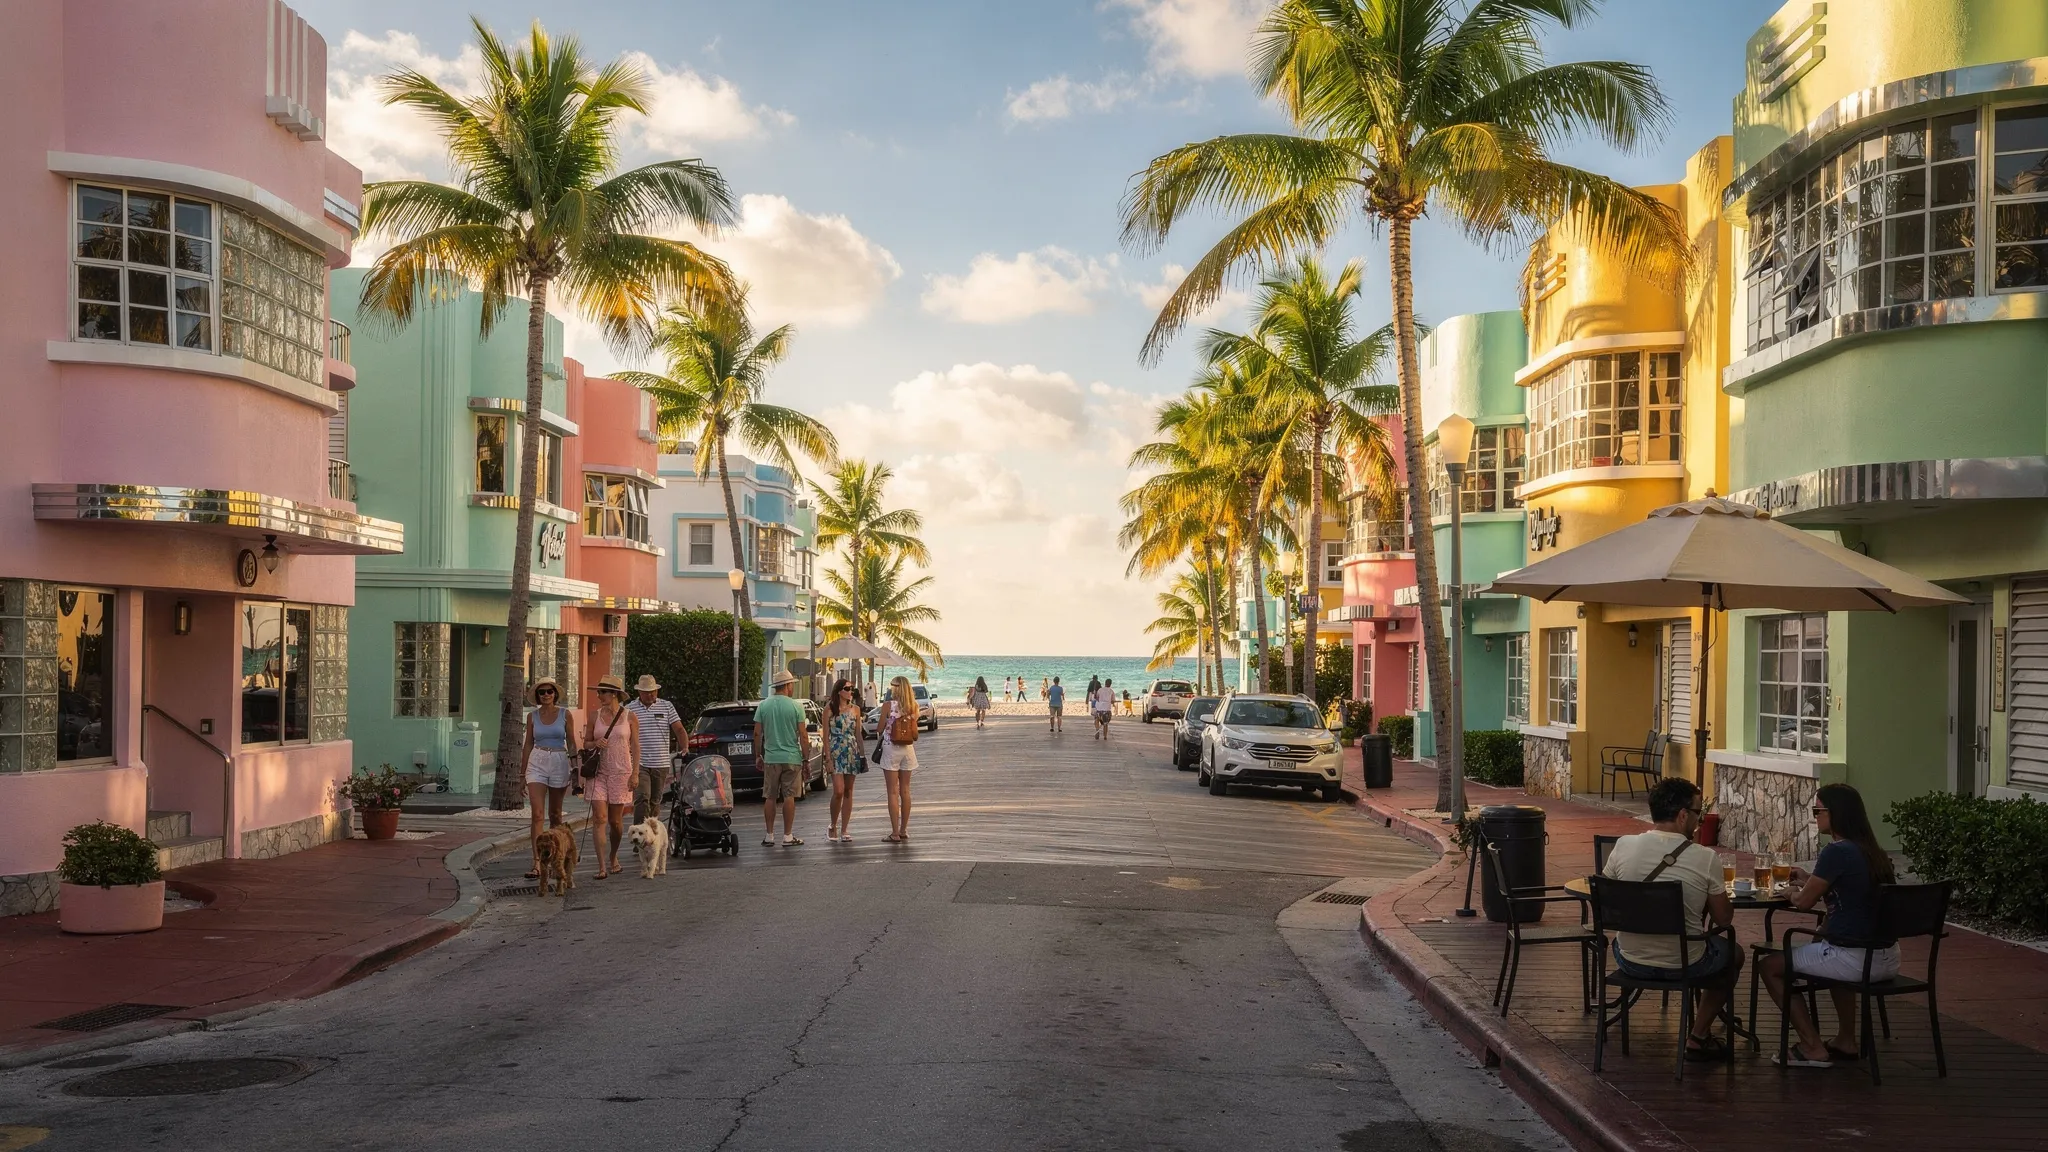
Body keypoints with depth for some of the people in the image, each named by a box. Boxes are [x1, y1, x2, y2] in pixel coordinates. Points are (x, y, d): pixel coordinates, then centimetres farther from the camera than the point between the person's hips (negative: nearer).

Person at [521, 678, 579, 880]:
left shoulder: (565, 714, 2)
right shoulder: (532, 716, 6)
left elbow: (571, 743, 5)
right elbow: (528, 744, 11)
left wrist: (575, 767, -1)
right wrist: (522, 771, 10)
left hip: (559, 763, 0)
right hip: (537, 763, 0)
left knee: (555, 814, 11)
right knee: (536, 813, -12)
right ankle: (537, 863, -16)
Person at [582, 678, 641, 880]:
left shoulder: (629, 717, 1)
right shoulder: (594, 716, 6)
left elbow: (635, 746, 2)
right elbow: (586, 743, 12)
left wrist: (635, 773, -4)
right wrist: (595, 744, -11)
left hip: (621, 772, -1)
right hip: (598, 771, 1)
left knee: (615, 821, 6)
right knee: (599, 818, -10)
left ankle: (613, 857, 31)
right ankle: (602, 866, -11)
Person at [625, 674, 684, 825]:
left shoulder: (667, 707, 7)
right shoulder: (629, 709, 4)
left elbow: (679, 730, 1)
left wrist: (685, 750, -12)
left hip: (661, 764, 2)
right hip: (639, 764, -2)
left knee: (655, 801, 11)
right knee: (642, 799, -15)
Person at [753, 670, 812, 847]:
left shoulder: (763, 706, 2)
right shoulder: (795, 706, -6)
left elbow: (757, 734, 3)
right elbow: (803, 736, -7)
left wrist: (758, 756, 14)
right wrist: (806, 759, -1)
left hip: (770, 758, 2)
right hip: (791, 758, -2)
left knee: (769, 798, 8)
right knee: (789, 797, 2)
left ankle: (769, 836, 11)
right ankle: (788, 837, 4)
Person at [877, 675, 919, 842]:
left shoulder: (888, 705, -12)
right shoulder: (913, 706, 0)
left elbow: (880, 729, -6)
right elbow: (914, 732, 7)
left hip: (891, 748, -4)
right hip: (908, 749, 4)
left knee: (893, 792, -1)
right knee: (905, 791, 13)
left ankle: (895, 833, -2)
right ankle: (904, 830, 20)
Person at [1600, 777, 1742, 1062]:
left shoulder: (1624, 846, -10)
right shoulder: (1706, 858, -16)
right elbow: (1723, 919, -5)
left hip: (1631, 961, 2)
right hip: (1682, 965, -2)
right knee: (1733, 953, 29)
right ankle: (1698, 1038, 24)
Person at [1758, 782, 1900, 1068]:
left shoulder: (1837, 852, -18)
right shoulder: (1875, 852, 8)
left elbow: (1803, 902, -10)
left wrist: (1792, 892, 11)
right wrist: (1808, 881, 21)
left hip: (1854, 959, -9)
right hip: (1888, 960, 9)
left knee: (1769, 965, 8)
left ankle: (1813, 1047, 6)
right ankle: (1846, 1040, 41)